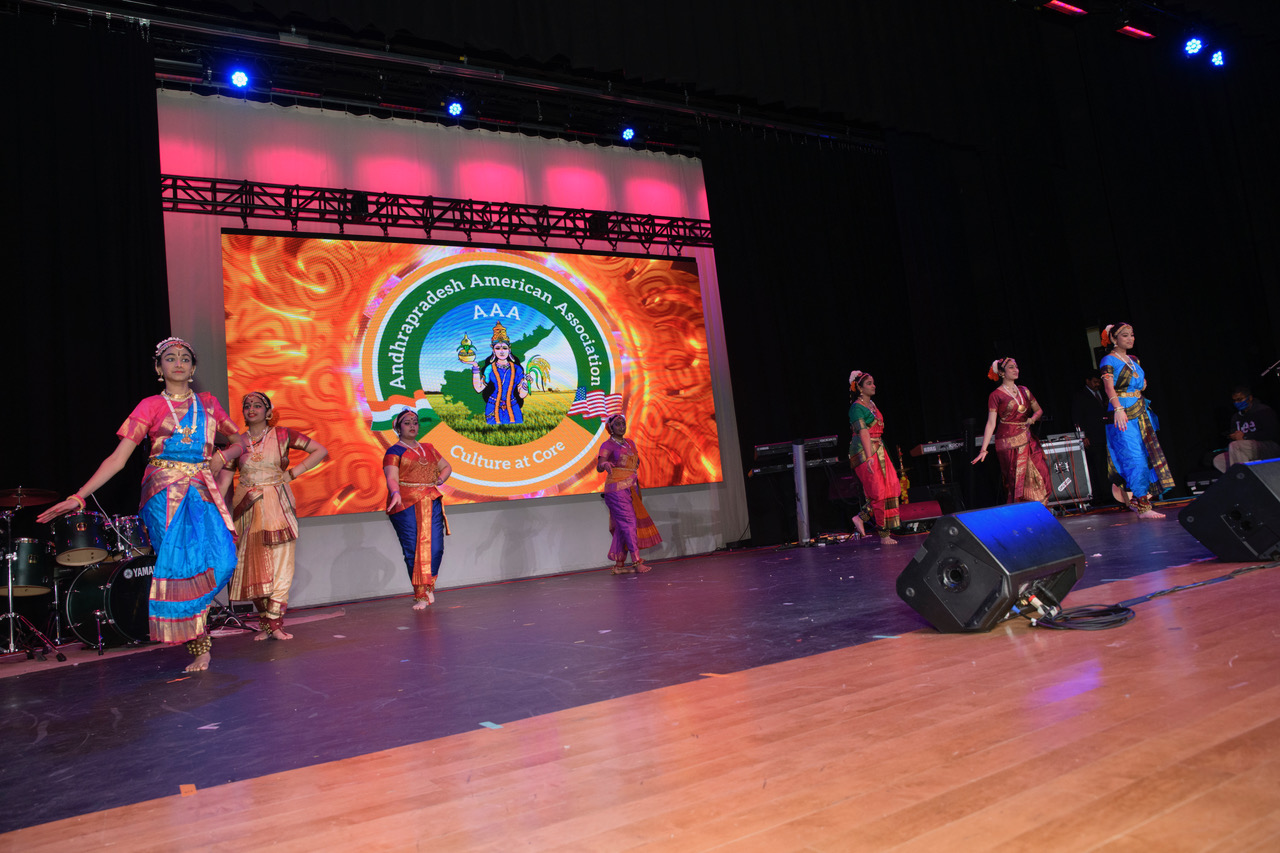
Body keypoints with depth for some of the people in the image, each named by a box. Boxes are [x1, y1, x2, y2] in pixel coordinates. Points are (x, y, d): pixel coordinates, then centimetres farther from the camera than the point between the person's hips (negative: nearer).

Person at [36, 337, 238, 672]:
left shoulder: (208, 403, 15)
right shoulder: (151, 406, 6)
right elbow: (117, 458, 0)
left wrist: (221, 457, 4)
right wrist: (78, 497, -8)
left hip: (202, 492, 2)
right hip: (164, 493, -2)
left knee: (218, 556, -17)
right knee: (182, 562, -11)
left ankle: (198, 635, 7)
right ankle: (199, 647, 1)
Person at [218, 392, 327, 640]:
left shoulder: (282, 435, 2)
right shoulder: (237, 442, 9)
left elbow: (321, 451, 1)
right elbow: (222, 482, 6)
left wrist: (293, 472, -5)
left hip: (277, 507, -2)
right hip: (247, 509, 3)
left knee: (280, 563, -8)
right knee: (253, 566, 3)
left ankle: (275, 621, -4)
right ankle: (264, 621, 13)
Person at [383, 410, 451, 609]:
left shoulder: (428, 449, 20)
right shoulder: (394, 451, 3)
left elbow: (446, 467, 31)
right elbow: (392, 478, -10)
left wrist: (440, 479, 10)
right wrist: (396, 493, -30)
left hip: (431, 503, 4)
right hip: (406, 504, -4)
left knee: (435, 547, -5)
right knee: (413, 550, -7)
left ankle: (429, 586, 16)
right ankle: (421, 595, 1)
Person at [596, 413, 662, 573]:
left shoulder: (630, 443, 16)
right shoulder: (607, 445, -6)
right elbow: (599, 466, -22)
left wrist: (637, 488, 21)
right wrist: (604, 464, -45)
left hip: (630, 489, 7)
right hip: (617, 489, -7)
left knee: (622, 526, 6)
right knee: (628, 523, -12)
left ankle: (619, 565, 9)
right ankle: (637, 561, -12)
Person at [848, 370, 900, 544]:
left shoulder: (872, 405, 16)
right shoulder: (856, 408, -11)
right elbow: (863, 432, -21)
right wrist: (869, 457, -28)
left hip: (878, 450, 9)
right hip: (864, 453, -9)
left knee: (891, 486, 1)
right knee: (878, 492, -6)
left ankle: (861, 517, 11)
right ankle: (884, 535, 2)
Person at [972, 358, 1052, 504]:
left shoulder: (1024, 391, 13)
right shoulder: (996, 395, -3)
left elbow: (1039, 410, 24)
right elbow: (991, 424, -7)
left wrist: (1031, 419, 0)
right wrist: (983, 450, -13)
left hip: (1028, 440, 5)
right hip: (1009, 443, -5)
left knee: (1039, 477, -4)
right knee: (1017, 482, -6)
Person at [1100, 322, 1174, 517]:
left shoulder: (1133, 360, 17)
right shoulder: (1108, 360, -5)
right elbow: (1109, 386, -19)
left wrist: (1142, 384, 6)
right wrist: (1118, 409, -33)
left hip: (1141, 413, 8)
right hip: (1123, 414, -8)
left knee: (1147, 455, 5)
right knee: (1134, 457, -11)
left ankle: (1134, 499, 16)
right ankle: (1143, 507, -10)